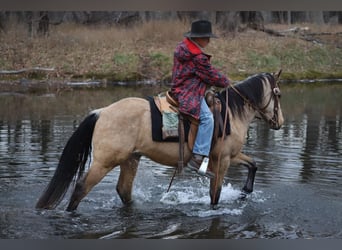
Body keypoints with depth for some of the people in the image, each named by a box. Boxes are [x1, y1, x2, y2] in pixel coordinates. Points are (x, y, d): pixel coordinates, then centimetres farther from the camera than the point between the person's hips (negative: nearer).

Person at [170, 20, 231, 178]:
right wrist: (226, 82, 9)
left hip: (181, 90, 11)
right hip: (188, 94, -11)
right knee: (207, 118, -26)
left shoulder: (183, 47, 14)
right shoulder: (198, 57, -17)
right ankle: (198, 158, -33)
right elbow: (212, 75, -10)